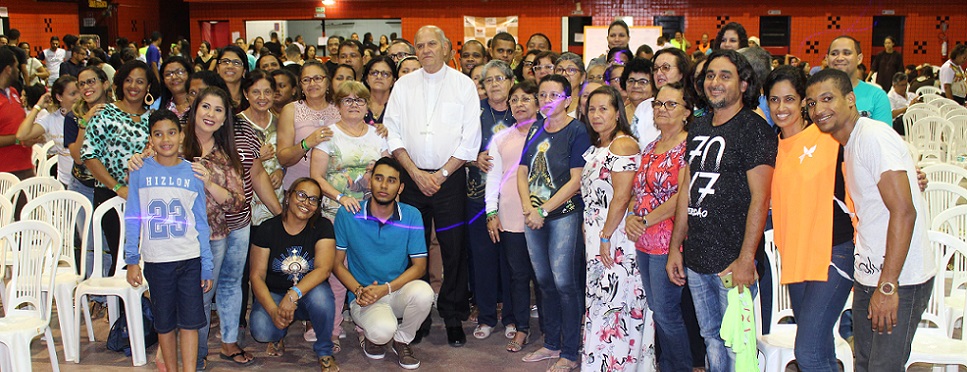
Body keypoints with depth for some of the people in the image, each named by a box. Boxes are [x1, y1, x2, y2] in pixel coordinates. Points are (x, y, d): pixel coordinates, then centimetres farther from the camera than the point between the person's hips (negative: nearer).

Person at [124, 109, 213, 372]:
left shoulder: (193, 173, 2)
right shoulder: (140, 172, 0)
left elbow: (201, 222, 6)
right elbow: (132, 219, 4)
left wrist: (207, 267, 5)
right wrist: (131, 259, -1)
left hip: (190, 259, 0)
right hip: (156, 261, 0)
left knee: (190, 321, 0)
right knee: (164, 323, 10)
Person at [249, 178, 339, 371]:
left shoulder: (322, 227, -6)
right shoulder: (267, 229, -6)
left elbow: (324, 268, -20)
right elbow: (257, 276, -9)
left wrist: (294, 294, -36)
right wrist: (273, 310, -26)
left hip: (309, 292, 0)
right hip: (274, 294, 0)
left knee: (320, 296, -36)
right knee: (261, 331, -29)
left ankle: (324, 352, -9)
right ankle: (279, 335, 13)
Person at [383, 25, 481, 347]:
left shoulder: (464, 85, 2)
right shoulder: (404, 85, 9)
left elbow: (470, 138, -3)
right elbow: (393, 133, 3)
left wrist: (442, 174, -8)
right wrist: (416, 173, -7)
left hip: (450, 178, -2)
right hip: (412, 176, 2)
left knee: (454, 248, 0)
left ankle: (454, 318, 12)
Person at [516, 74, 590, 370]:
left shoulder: (576, 131, -7)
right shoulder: (536, 130, 11)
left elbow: (576, 180, -13)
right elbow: (523, 171, 11)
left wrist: (543, 210, -15)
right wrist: (527, 207, -6)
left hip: (563, 215, -6)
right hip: (533, 216, 6)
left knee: (564, 283, -5)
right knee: (544, 281, 12)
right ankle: (551, 344, 25)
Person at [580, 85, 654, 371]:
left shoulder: (623, 145, -13)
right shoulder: (596, 146, 16)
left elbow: (621, 198, -18)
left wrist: (606, 236, -16)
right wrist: (590, 233, 15)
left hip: (616, 238, -9)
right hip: (596, 237, 9)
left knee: (613, 303, -4)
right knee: (598, 301, 12)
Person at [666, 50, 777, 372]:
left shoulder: (753, 128, -8)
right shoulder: (698, 128, 14)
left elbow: (760, 198, -14)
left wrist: (746, 258, -20)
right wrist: (675, 248, 15)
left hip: (733, 261, -7)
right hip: (696, 260, 7)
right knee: (712, 341, 15)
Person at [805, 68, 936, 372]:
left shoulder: (873, 136, -16)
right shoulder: (849, 143, 13)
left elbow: (904, 210, -23)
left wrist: (888, 286, -23)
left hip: (900, 280, -9)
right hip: (868, 277, 9)